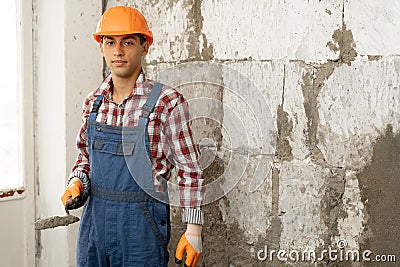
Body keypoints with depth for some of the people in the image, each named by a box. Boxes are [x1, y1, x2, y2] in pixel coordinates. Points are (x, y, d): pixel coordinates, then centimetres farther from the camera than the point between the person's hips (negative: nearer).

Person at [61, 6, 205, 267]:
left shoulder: (168, 102, -11)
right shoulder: (93, 101, 5)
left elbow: (190, 171, -8)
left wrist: (193, 229, -9)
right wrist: (76, 183, 0)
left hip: (141, 225, -5)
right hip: (95, 217, 5)